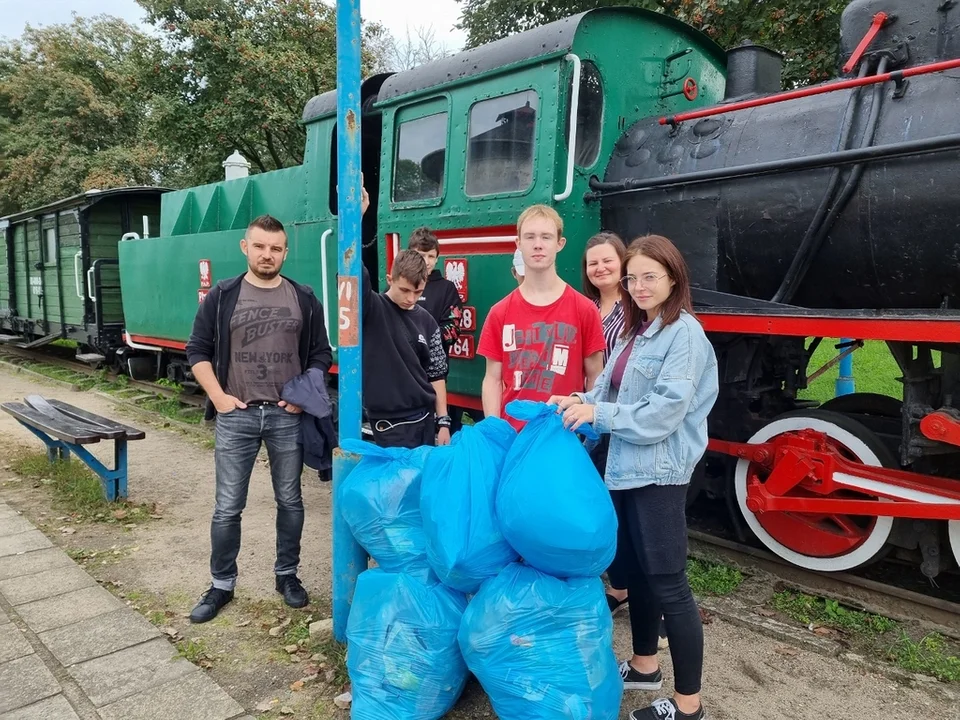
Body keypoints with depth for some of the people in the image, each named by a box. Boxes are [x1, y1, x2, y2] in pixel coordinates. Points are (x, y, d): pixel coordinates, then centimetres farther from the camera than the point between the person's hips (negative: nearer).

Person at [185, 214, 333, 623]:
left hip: (288, 416, 1)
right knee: (228, 507, 6)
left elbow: (321, 355, 8)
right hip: (236, 416, 0)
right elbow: (197, 351, 4)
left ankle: (287, 575, 29)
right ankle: (222, 585, 23)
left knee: (290, 502, 11)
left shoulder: (304, 299, 4)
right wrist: (218, 397, -7)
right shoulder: (222, 296, 2)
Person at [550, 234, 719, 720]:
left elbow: (664, 412, -21)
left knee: (667, 582, 0)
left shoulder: (685, 334, -14)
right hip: (627, 467, 9)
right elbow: (614, 391, 12)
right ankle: (644, 665, 38)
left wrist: (596, 415, -20)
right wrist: (580, 403, -6)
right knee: (635, 569, 19)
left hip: (659, 473, -9)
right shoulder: (635, 330, 14)